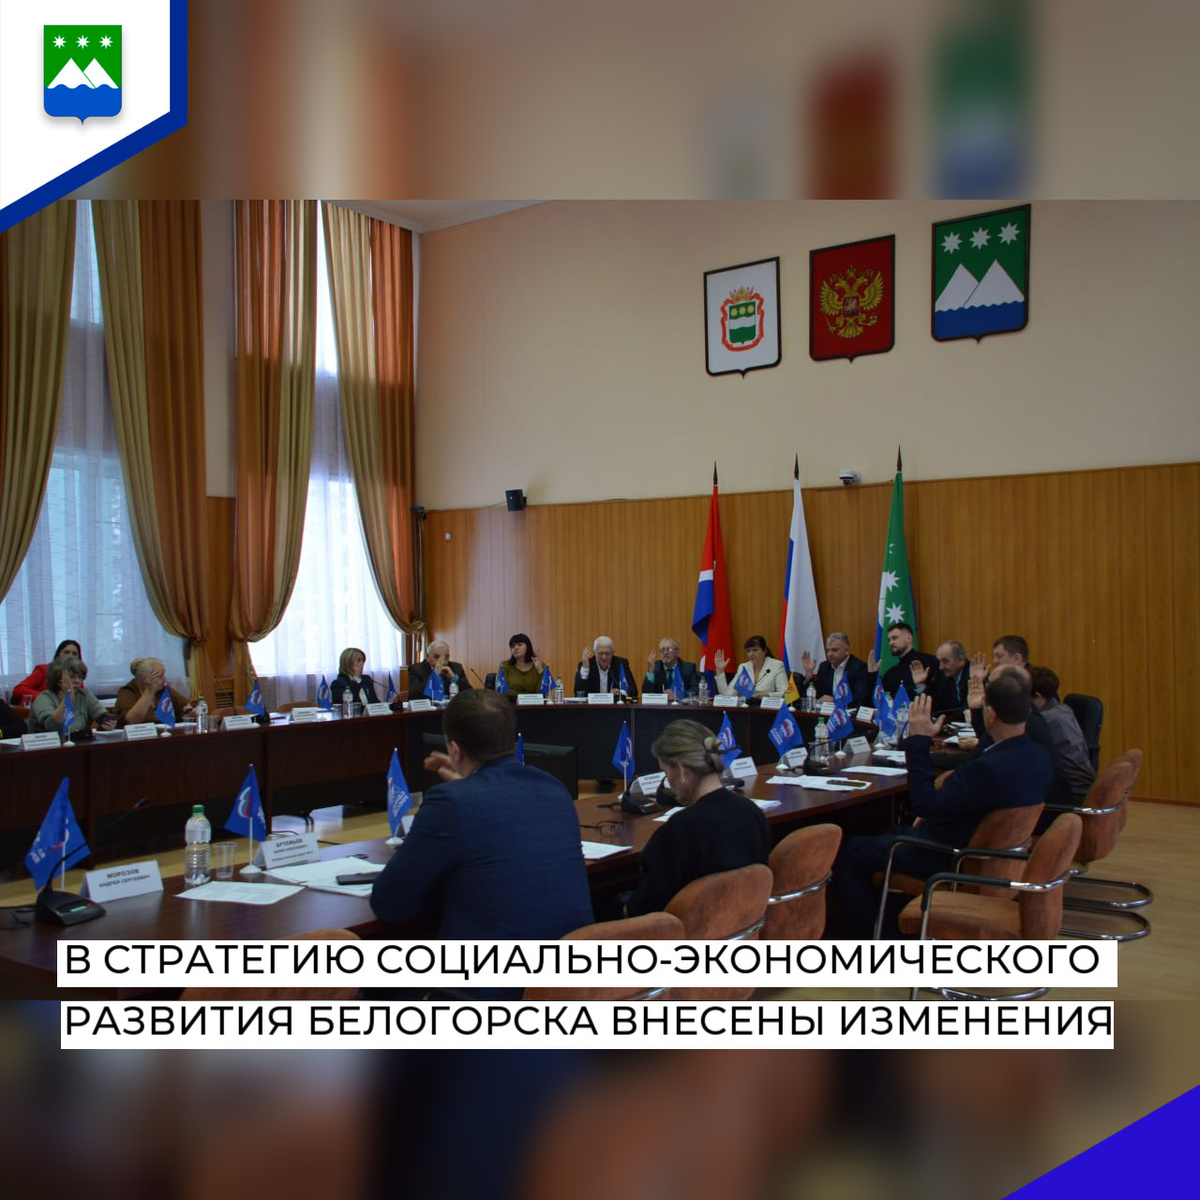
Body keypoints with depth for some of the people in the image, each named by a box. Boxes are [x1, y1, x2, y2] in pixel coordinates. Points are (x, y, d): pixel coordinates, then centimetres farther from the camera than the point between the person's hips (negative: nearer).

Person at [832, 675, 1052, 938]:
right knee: (894, 832, 30)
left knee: (847, 855, -2)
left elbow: (923, 804, -28)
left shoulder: (988, 768, -36)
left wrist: (919, 741, -23)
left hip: (948, 861, -10)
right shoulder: (1038, 758, -8)